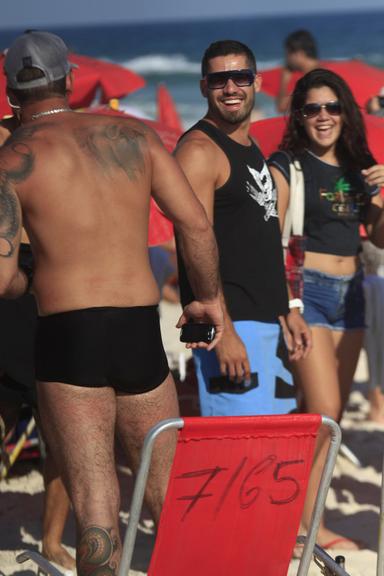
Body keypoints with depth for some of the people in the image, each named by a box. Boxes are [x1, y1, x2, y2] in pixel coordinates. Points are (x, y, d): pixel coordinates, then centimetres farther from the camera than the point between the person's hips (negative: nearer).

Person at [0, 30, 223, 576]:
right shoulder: (132, 136, 8)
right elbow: (197, 227, 2)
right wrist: (208, 299, 18)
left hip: (68, 338, -3)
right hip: (143, 333, 3)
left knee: (95, 503, -2)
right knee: (169, 491, 15)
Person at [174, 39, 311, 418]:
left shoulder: (251, 148, 18)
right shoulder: (199, 150, -11)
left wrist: (286, 310, 21)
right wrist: (222, 330, -23)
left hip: (267, 320, 9)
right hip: (230, 323, -9)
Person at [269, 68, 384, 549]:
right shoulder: (286, 165, -6)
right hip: (305, 290, -6)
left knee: (333, 417, 7)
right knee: (323, 410, -13)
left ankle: (308, 518, 13)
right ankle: (292, 518, -3)